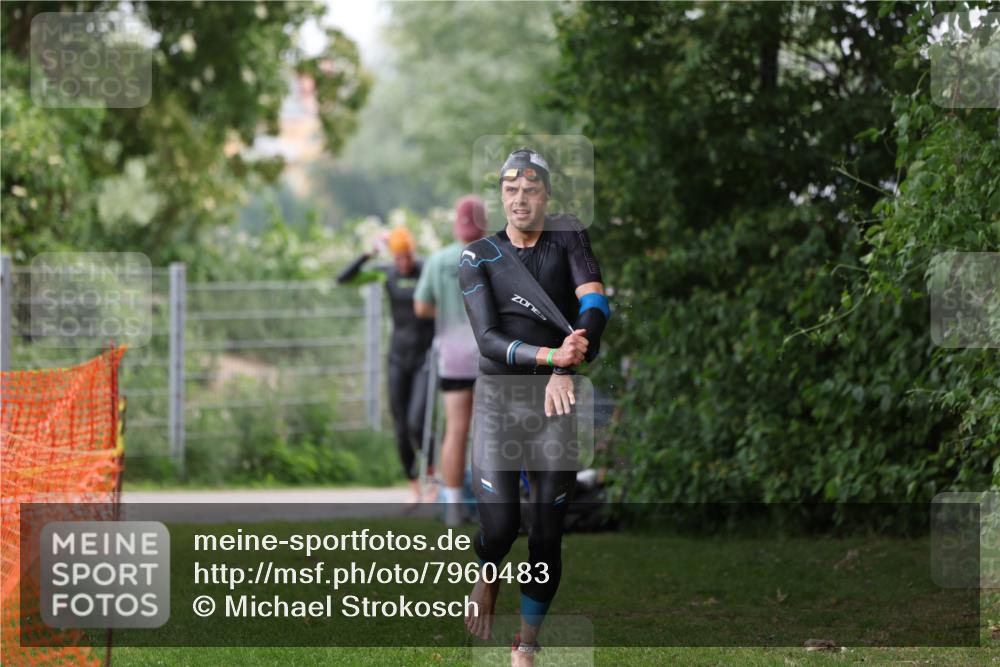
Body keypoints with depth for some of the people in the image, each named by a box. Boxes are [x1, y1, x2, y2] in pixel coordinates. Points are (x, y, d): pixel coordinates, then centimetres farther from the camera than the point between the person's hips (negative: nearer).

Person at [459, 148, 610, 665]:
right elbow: (488, 339, -11)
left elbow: (596, 302, -14)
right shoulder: (478, 257, -1)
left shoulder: (569, 238, 1)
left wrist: (566, 370, -29)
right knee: (499, 527, -14)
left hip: (557, 400, 1)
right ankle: (487, 579, 21)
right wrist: (551, 356, -28)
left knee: (547, 534, -2)